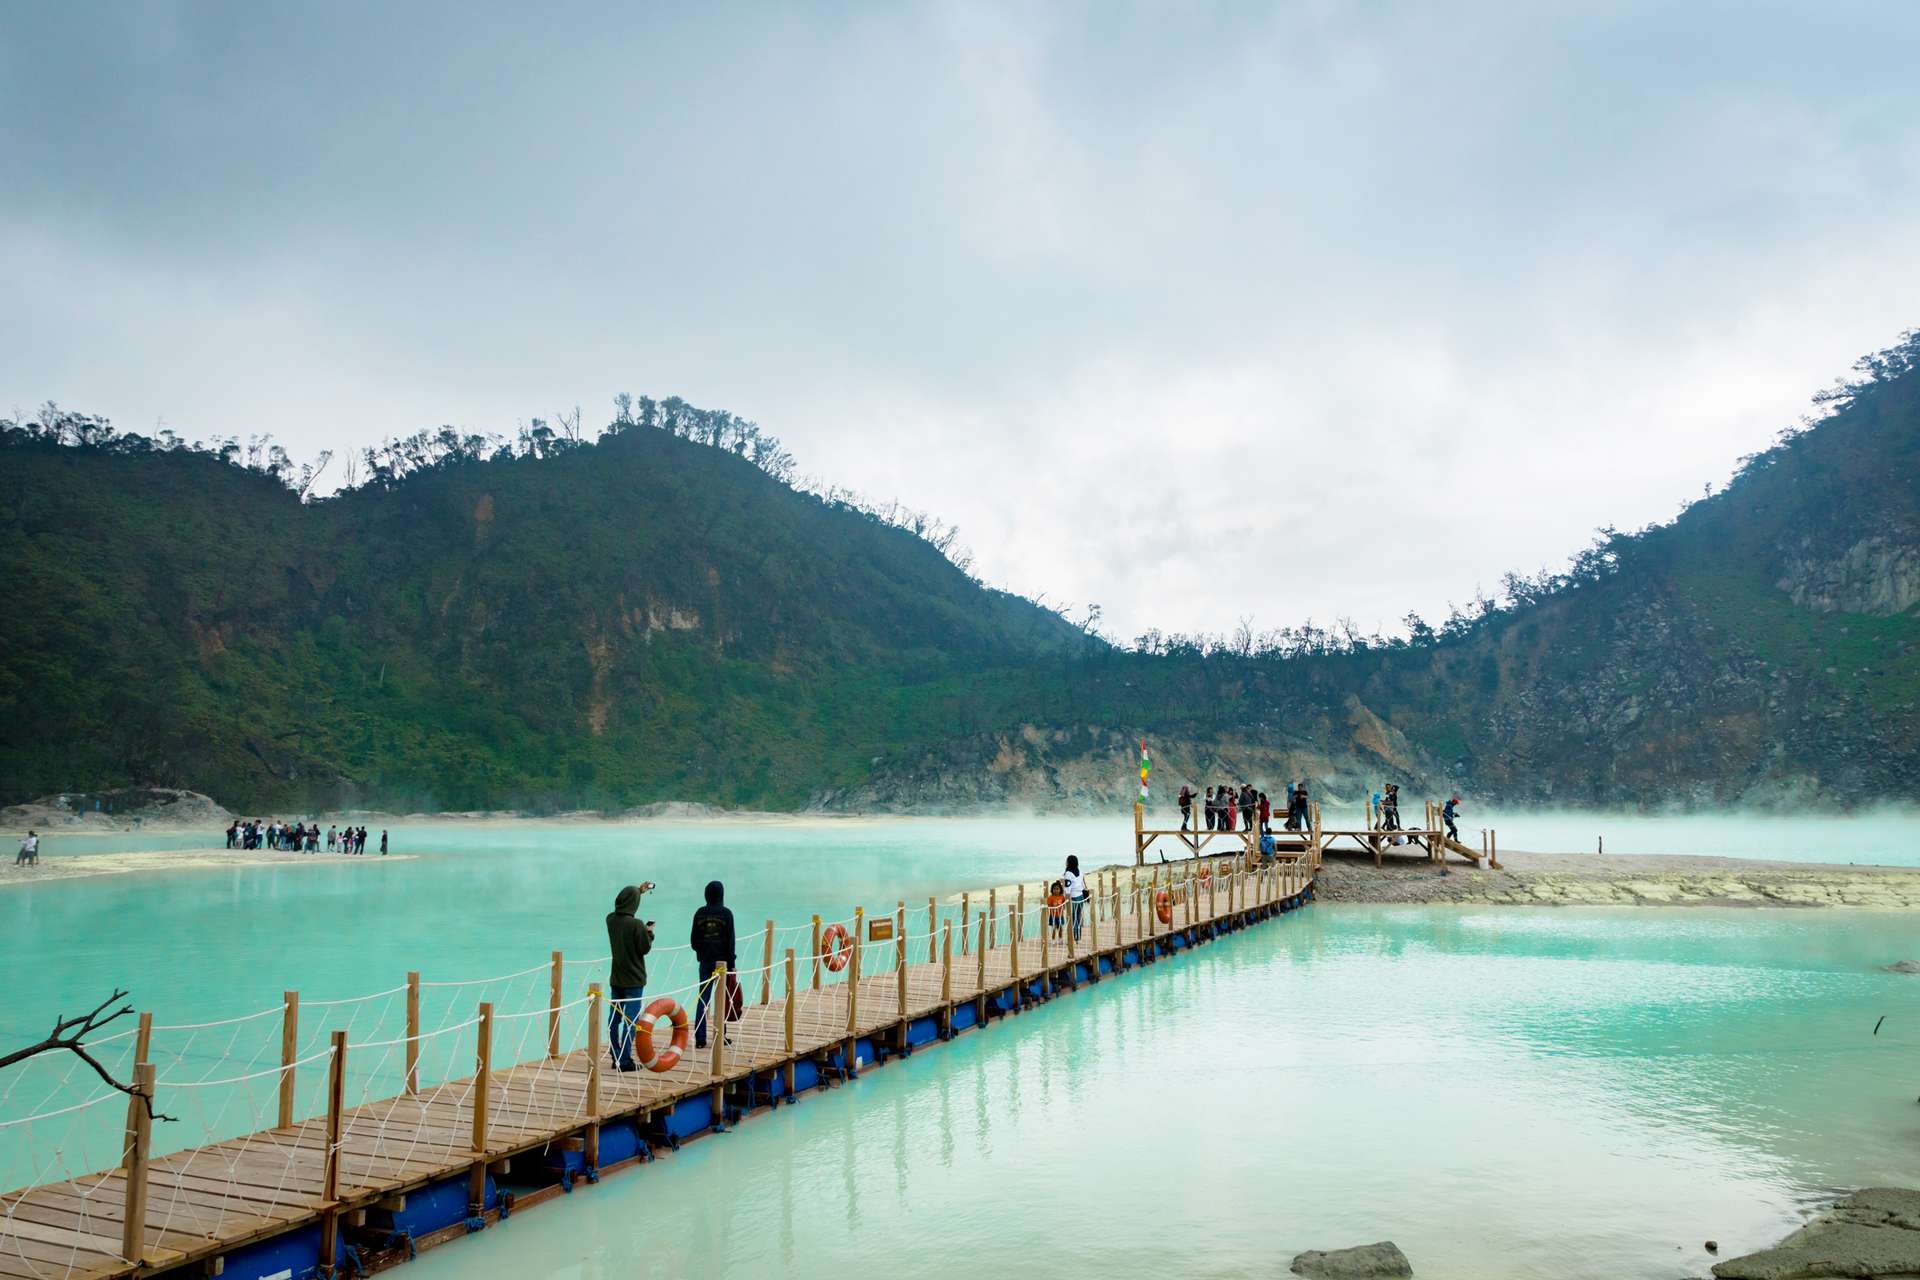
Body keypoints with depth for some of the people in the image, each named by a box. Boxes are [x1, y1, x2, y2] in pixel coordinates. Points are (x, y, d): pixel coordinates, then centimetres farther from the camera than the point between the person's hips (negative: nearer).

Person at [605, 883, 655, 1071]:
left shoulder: (611, 919, 0)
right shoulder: (637, 924, -20)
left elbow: (622, 906, 21)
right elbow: (645, 948, -14)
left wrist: (638, 890, 29)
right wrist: (649, 932, 4)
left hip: (616, 978, 6)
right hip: (633, 979, -6)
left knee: (614, 1017, 12)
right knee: (630, 1019, -2)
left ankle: (615, 1057, 18)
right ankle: (625, 1060, -3)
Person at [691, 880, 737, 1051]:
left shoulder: (700, 913, 2)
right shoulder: (726, 913, -8)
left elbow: (694, 940, 7)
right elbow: (730, 941, -9)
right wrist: (732, 963, -4)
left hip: (705, 961, 3)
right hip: (722, 961, -3)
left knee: (703, 998, 4)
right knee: (723, 999, 7)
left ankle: (700, 1039, 1)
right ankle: (721, 1036, 12)